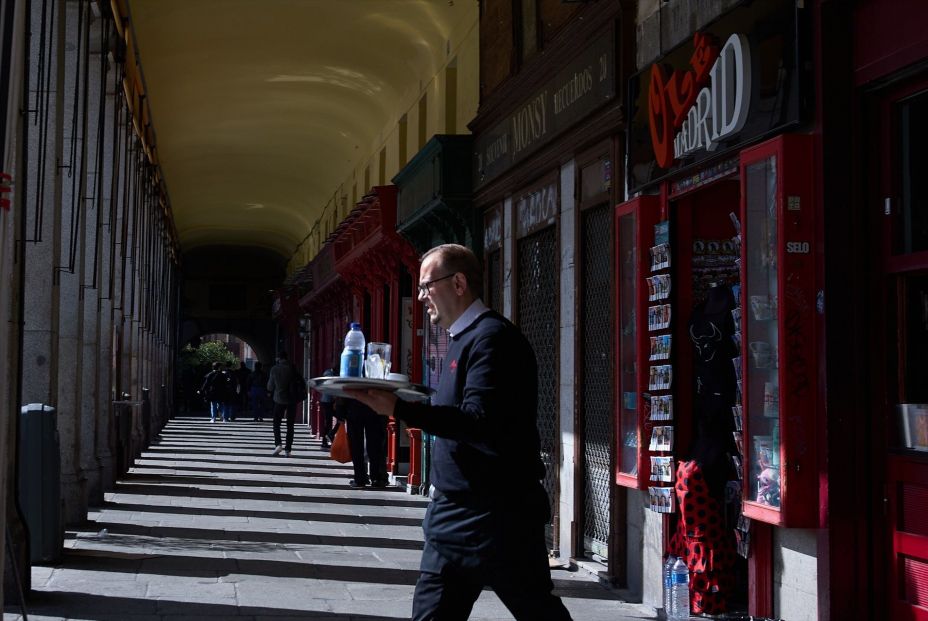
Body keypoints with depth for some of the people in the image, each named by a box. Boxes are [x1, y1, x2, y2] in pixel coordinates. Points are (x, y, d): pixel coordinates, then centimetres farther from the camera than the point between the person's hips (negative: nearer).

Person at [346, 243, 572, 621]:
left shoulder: (492, 337, -16)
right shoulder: (465, 338, 14)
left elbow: (479, 421, -27)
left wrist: (400, 409, -31)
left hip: (496, 515, -10)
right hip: (455, 510, 10)